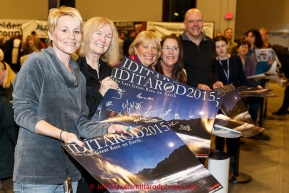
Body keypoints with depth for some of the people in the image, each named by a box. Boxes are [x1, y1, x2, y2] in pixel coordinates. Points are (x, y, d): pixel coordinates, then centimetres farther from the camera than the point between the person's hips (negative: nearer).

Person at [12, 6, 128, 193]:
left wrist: (108, 128, -5)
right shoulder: (36, 62, -8)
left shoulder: (79, 76, 12)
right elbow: (22, 112, -14)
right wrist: (62, 134, -24)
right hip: (36, 170, -6)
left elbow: (80, 123, 11)